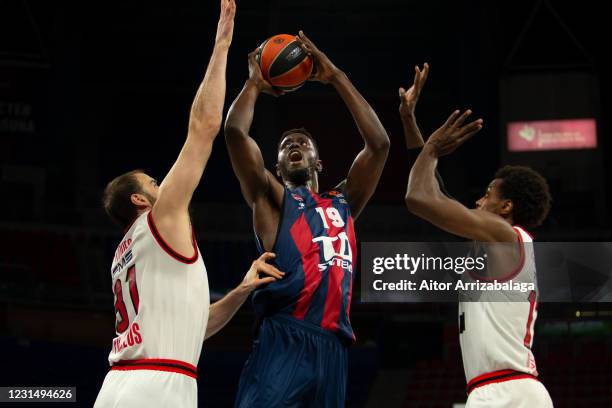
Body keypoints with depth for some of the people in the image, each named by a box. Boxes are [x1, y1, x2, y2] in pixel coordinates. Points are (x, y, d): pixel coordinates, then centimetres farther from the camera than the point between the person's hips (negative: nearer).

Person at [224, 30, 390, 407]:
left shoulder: (343, 203, 25)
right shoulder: (271, 198, 14)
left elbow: (379, 143, 16)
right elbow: (235, 131, 1)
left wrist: (337, 77, 18)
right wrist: (255, 84, 19)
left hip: (332, 345, 4)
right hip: (284, 339, -4)